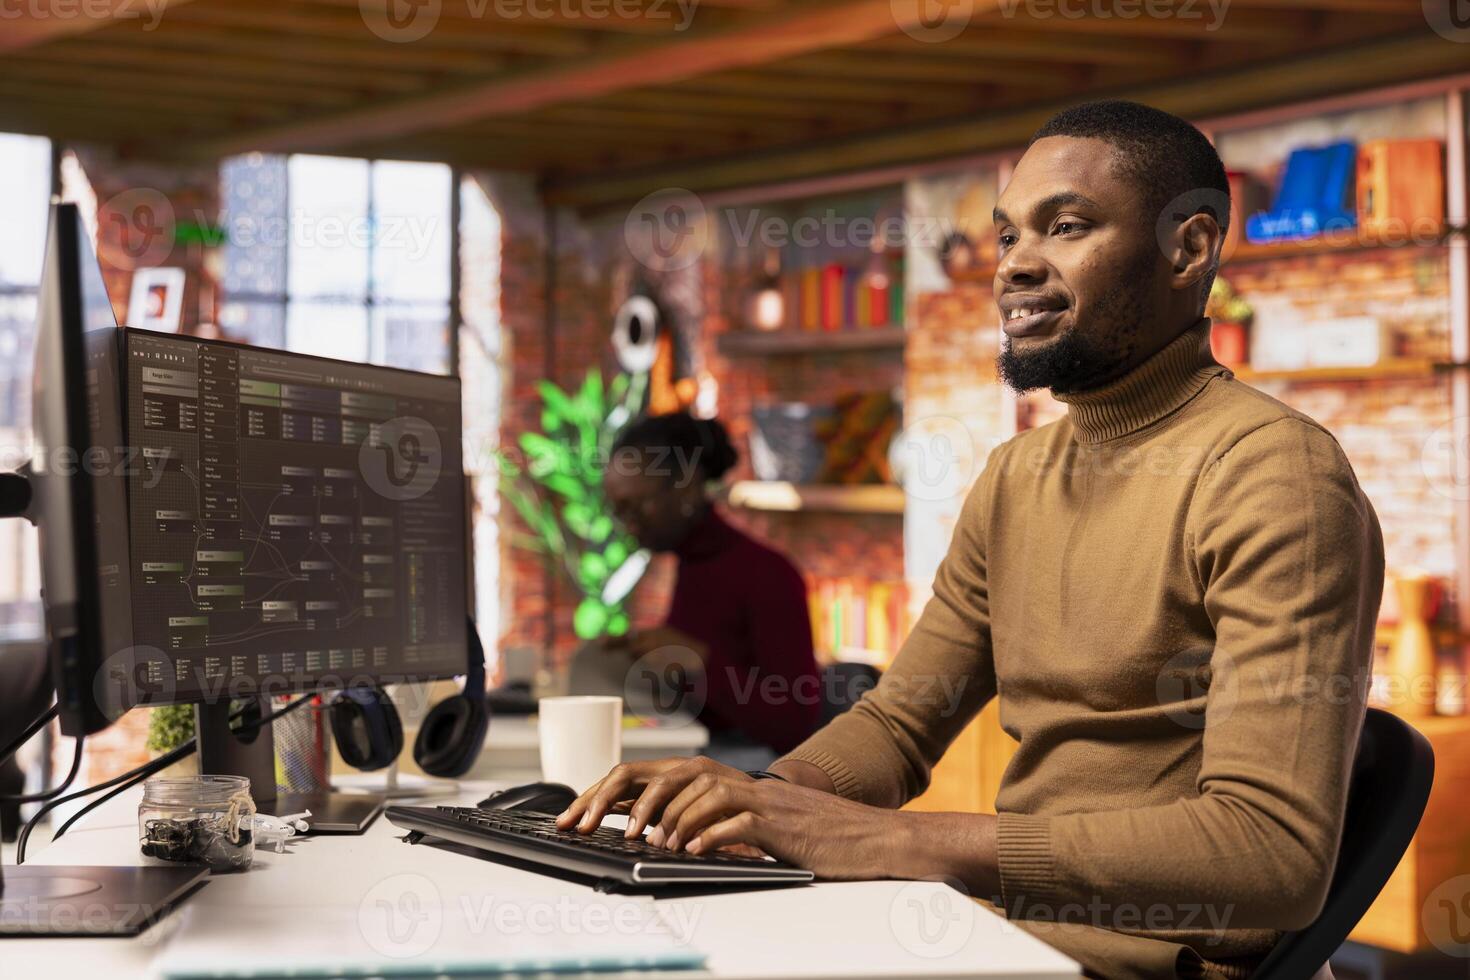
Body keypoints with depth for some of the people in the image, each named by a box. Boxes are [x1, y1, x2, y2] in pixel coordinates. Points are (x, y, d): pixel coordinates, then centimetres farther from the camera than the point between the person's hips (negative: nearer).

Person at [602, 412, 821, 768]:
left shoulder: (767, 574, -12)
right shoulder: (690, 567, 9)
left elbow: (795, 725, -16)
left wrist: (696, 658, -20)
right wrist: (633, 657, 5)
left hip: (751, 769, -7)